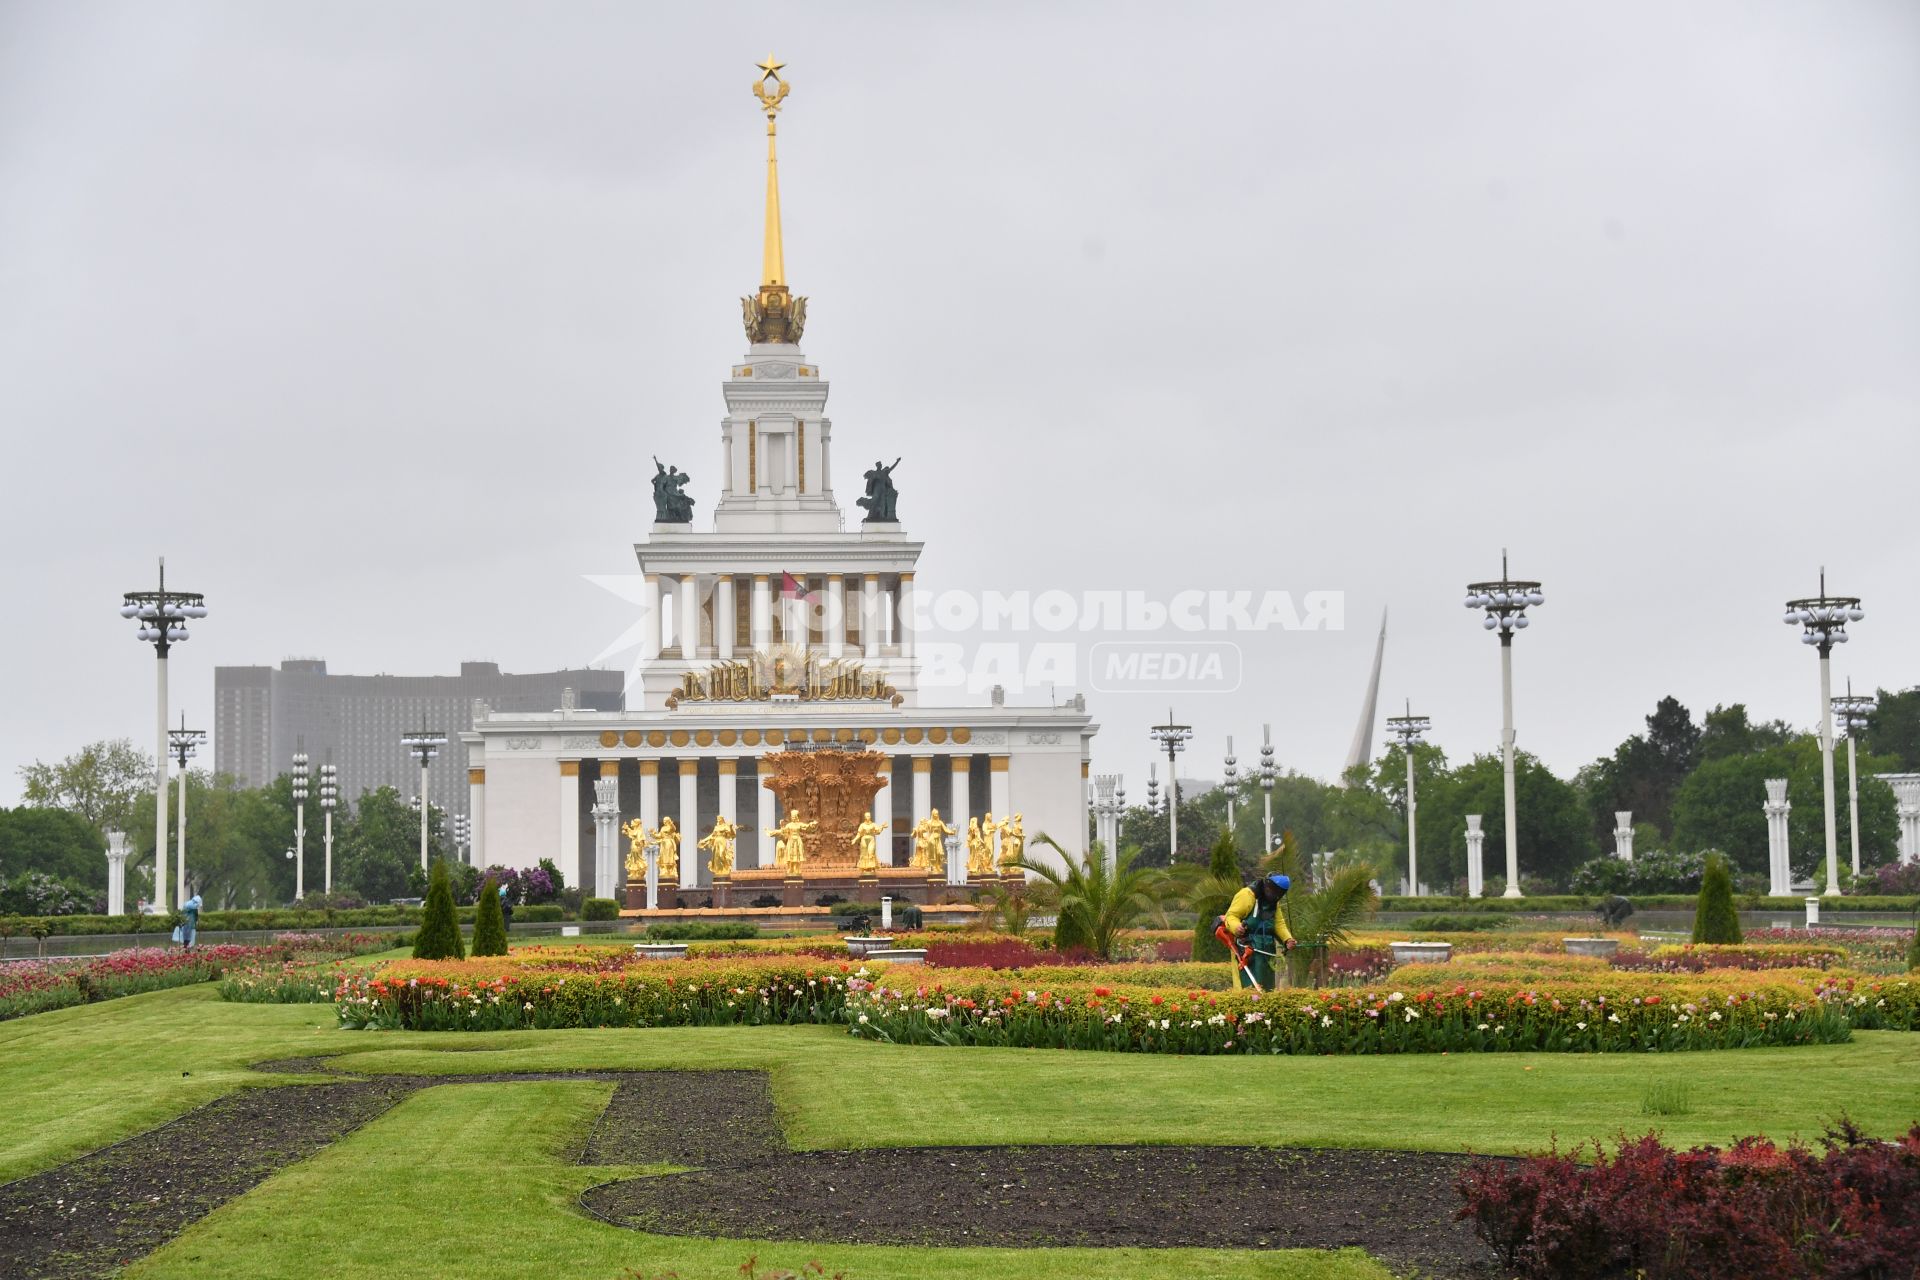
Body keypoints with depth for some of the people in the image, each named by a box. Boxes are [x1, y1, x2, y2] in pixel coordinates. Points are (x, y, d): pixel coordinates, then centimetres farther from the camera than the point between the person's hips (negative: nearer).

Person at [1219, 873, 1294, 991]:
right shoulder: (1247, 895, -10)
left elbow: (1279, 923, 15)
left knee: (1267, 987, 11)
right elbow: (1231, 915, -13)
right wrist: (1236, 927, -35)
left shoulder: (1274, 902, 15)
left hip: (1265, 949, 8)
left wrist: (1287, 939, -3)